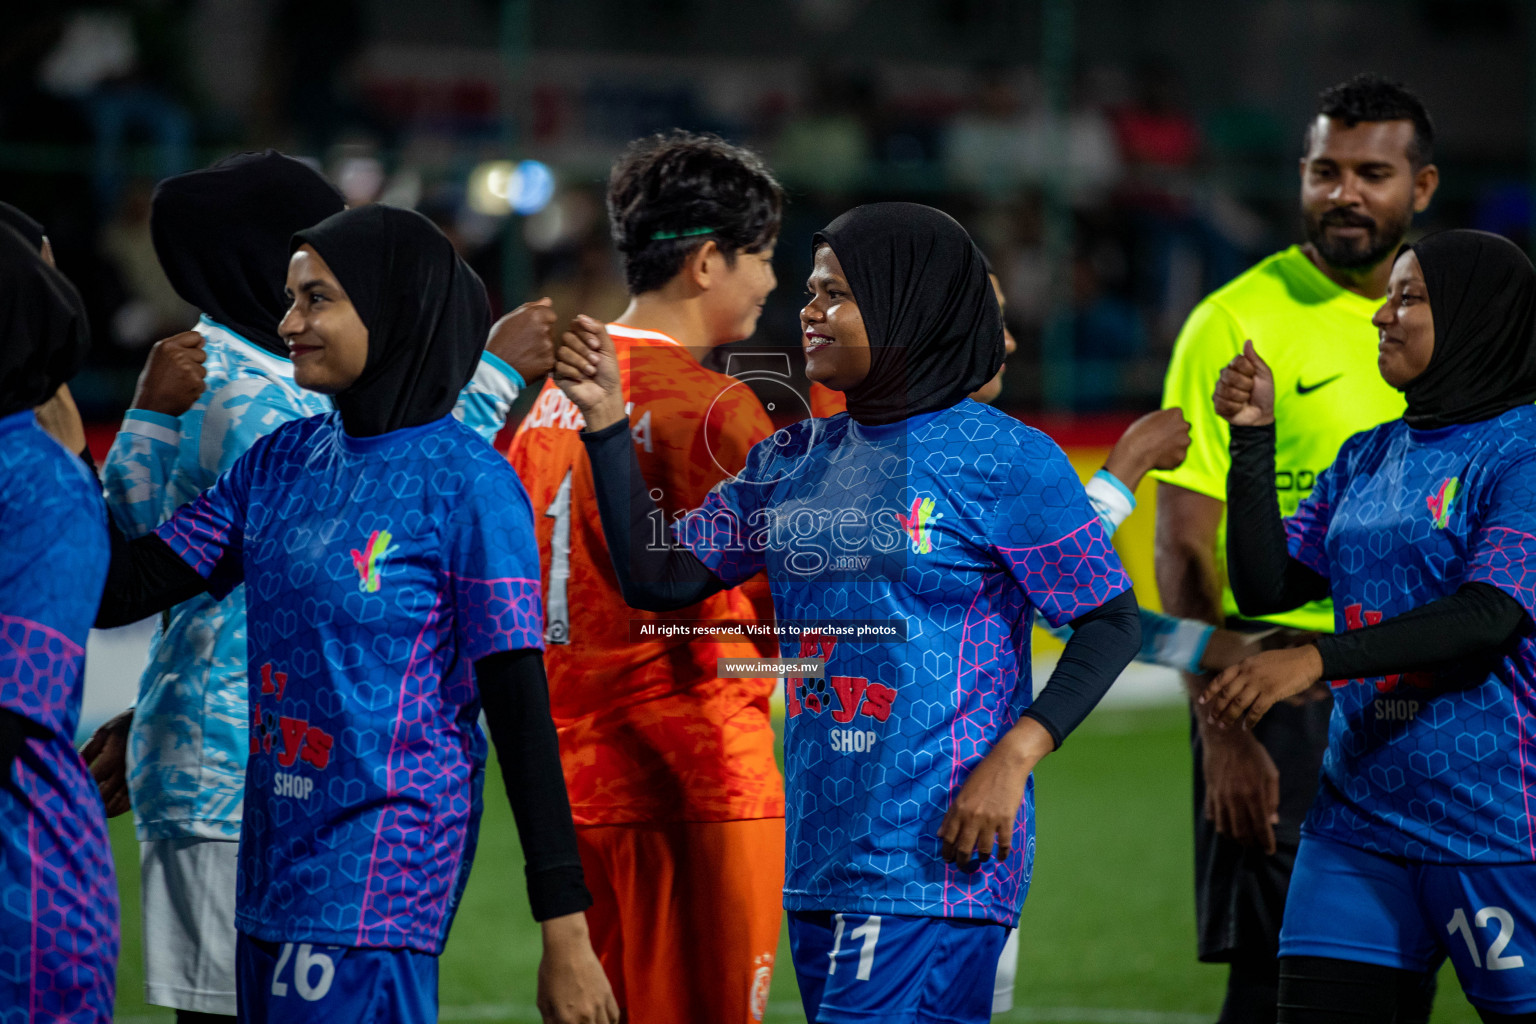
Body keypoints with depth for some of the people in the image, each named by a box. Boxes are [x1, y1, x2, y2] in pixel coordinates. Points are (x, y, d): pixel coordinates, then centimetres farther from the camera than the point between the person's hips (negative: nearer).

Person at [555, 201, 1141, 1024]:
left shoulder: (1004, 461, -6)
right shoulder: (791, 463, 14)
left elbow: (1110, 624, -6)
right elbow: (659, 580, 12)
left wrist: (1014, 755, -18)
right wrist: (606, 427, 3)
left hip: (934, 853, -7)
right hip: (822, 855, 7)